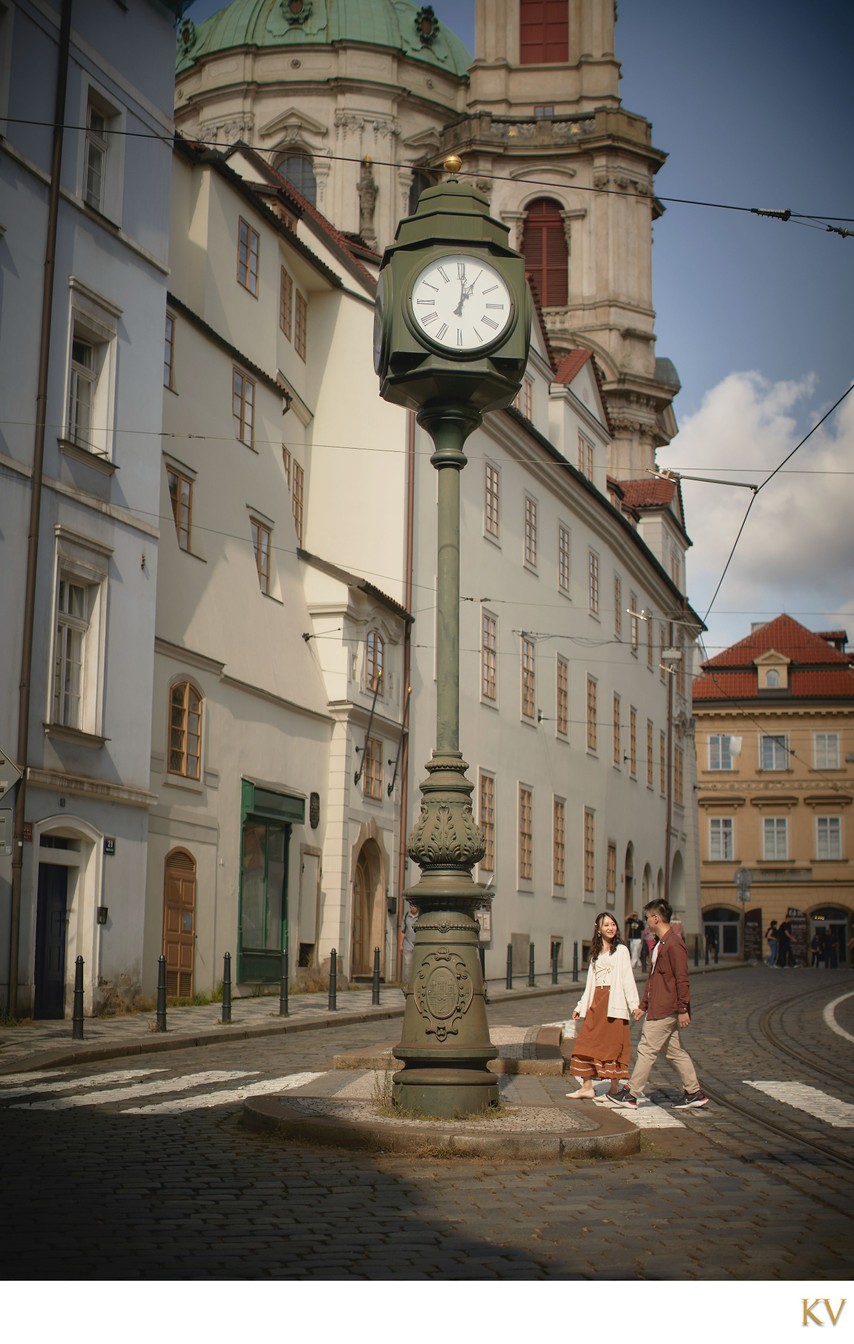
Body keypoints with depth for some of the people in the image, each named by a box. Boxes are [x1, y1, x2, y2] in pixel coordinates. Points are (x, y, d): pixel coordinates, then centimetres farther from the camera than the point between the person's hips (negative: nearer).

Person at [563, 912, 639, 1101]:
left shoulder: (621, 950, 2)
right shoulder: (596, 953, 18)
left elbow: (628, 979, -5)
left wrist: (634, 1005, -13)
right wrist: (580, 1006, 21)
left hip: (614, 1003, -6)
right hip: (595, 1002, 6)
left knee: (613, 1045, -4)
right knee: (586, 1043, 0)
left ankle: (614, 1089, 2)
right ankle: (587, 1087, 5)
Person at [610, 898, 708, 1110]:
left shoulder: (673, 944, -16)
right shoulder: (660, 944, 17)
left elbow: (681, 979, -18)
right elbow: (653, 979, 23)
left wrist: (683, 1009, -20)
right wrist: (643, 1006, 22)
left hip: (665, 1011, -10)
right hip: (659, 1008, 10)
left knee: (647, 1049, -6)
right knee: (674, 1051, 12)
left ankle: (631, 1094, -2)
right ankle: (694, 1093, 16)